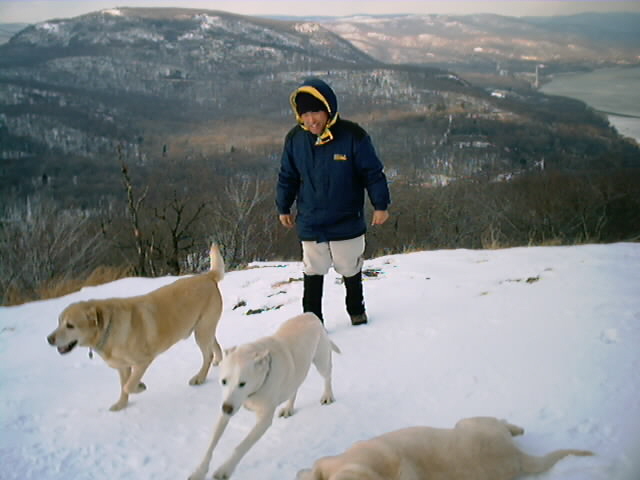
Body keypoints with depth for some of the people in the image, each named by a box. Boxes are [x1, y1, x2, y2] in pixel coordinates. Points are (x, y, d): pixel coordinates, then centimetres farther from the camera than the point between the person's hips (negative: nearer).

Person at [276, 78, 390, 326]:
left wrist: (380, 205, -7)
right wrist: (283, 208, 12)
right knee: (313, 274, 8)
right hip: (309, 224, 1)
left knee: (351, 270, 19)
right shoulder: (295, 138, -8)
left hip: (347, 223, -1)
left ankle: (356, 310, 41)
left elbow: (373, 172, -8)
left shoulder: (352, 135, -17)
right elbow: (287, 176, 6)